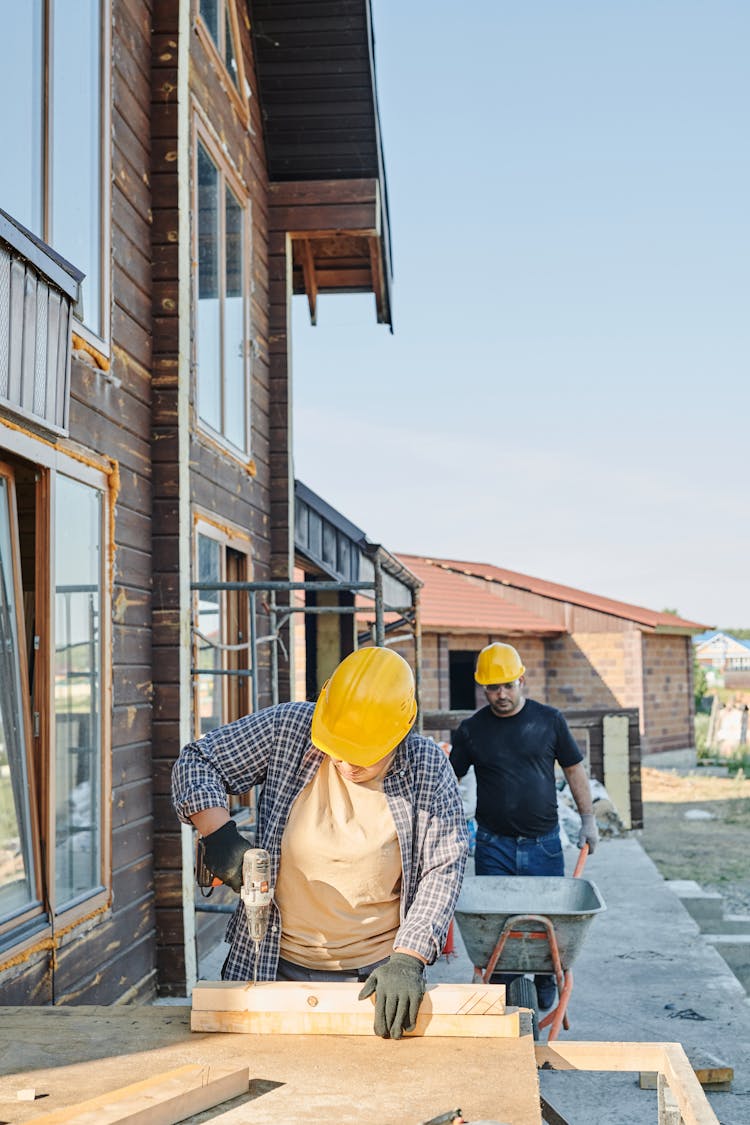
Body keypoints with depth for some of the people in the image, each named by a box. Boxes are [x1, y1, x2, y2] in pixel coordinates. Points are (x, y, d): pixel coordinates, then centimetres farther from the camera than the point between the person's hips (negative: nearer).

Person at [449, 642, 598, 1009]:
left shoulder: (549, 720, 1)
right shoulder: (471, 730, 0)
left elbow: (574, 769, 10)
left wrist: (588, 819, 8)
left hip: (543, 842, 0)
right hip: (493, 845, 0)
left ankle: (546, 982, 30)